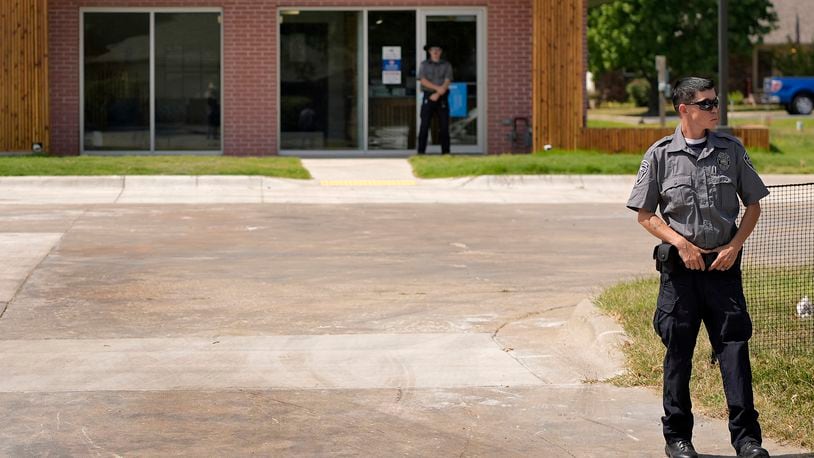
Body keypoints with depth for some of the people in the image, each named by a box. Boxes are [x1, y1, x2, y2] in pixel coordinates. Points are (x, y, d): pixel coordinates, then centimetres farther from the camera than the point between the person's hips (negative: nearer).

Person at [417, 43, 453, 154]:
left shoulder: (446, 65, 7)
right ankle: (421, 151, -6)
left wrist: (437, 94, -17)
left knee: (444, 125, -1)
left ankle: (445, 151, 4)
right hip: (428, 97, -1)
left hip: (442, 98, 1)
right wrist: (437, 88, -18)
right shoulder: (424, 65, 7)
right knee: (424, 125, -6)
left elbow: (447, 82, -3)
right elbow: (423, 81, -6)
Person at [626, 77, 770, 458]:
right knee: (678, 351, 6)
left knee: (734, 346, -4)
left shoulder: (731, 150, 4)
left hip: (723, 264, 1)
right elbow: (645, 215, 2)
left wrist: (734, 246, -3)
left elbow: (753, 205, 11)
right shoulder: (661, 155, -1)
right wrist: (682, 244, -10)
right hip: (680, 265, -1)